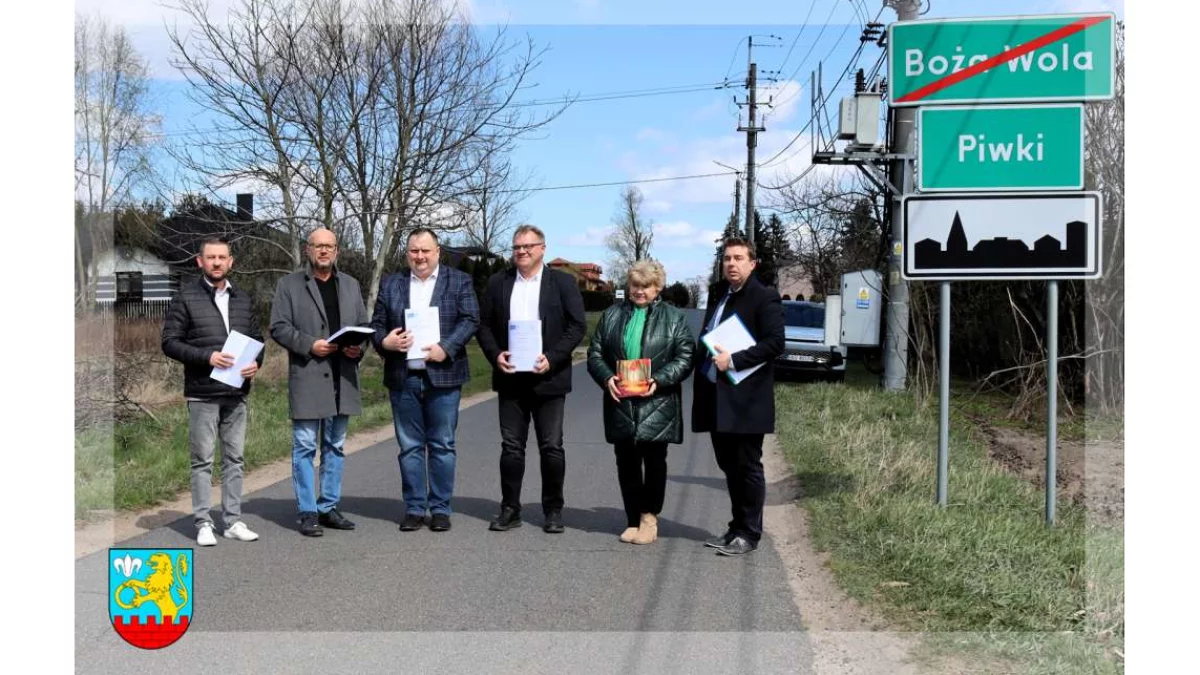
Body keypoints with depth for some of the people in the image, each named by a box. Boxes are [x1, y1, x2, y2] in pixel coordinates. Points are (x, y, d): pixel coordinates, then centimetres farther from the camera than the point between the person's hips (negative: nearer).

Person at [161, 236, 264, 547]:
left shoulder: (243, 299, 12)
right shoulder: (186, 298, -2)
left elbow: (257, 338, 16)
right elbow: (170, 342, -6)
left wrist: (256, 362, -6)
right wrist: (207, 356, -19)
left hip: (237, 393, 4)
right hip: (202, 395, -4)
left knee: (234, 459, 9)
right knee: (202, 460, 1)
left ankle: (233, 521, 16)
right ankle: (203, 524, 8)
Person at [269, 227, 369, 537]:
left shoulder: (351, 285, 15)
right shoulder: (289, 284, 2)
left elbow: (363, 325, 15)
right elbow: (279, 327, -4)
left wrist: (358, 347, -5)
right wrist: (309, 345, -16)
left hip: (342, 378, 4)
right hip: (306, 377, -4)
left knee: (335, 446, 10)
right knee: (305, 447, -2)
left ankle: (329, 507, 19)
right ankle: (308, 512, 4)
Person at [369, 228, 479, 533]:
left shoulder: (459, 281, 6)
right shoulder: (390, 284, 13)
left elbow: (471, 319, -3)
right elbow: (376, 324, 11)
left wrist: (446, 348, -15)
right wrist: (385, 341, -11)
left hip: (442, 375, -2)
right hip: (403, 378, 2)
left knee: (442, 446, 3)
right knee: (409, 447, 7)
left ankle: (440, 508, 12)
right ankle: (414, 508, 15)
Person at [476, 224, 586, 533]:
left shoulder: (562, 282, 1)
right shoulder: (498, 283, 9)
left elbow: (578, 325, -4)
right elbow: (483, 324, 10)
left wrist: (552, 358, -14)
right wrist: (495, 355, -7)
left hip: (548, 378, -2)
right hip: (510, 377, 2)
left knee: (552, 447, 3)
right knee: (511, 446, 6)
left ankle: (553, 511, 13)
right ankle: (510, 509, 14)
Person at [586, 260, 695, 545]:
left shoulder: (674, 318, 4)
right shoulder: (611, 315, 13)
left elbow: (685, 358, -2)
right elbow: (595, 353, 10)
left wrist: (659, 380, -16)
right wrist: (607, 377, -9)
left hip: (657, 404, -3)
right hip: (620, 404, 3)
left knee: (654, 461, 2)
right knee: (626, 463, 6)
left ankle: (649, 517, 16)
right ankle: (633, 521, 17)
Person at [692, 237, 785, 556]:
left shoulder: (765, 297, -7)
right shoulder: (719, 296, 17)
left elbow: (775, 342, -17)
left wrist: (733, 361, -20)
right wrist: (706, 370, 9)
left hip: (746, 398, -8)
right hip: (717, 397, 8)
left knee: (748, 467, 0)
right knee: (729, 466, 14)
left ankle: (749, 533, 10)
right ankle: (737, 527, 24)